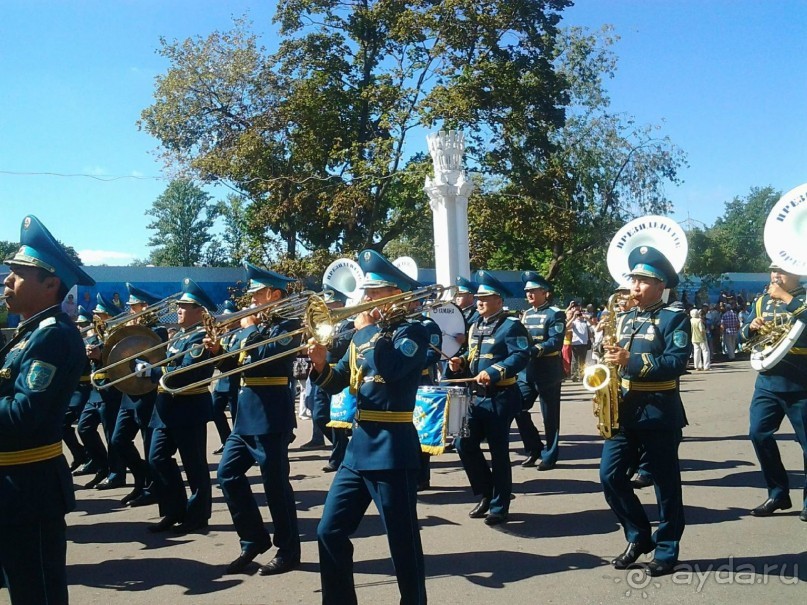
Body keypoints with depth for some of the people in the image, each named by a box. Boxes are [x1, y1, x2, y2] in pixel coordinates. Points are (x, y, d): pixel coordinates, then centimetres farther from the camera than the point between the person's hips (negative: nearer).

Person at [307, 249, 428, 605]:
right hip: (359, 446, 8)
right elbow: (335, 383, 14)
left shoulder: (412, 331, -7)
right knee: (330, 533, 10)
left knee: (403, 543, 3)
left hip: (393, 449, -7)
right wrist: (320, 363, -6)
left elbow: (391, 368, -27)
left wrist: (366, 329, -14)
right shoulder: (363, 336, 14)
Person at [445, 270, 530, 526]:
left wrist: (493, 372, -32)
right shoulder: (476, 326, 15)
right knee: (465, 444, 5)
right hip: (476, 396, 8)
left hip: (500, 398, -8)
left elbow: (521, 356, -22)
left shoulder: (511, 325, -10)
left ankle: (499, 507, 14)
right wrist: (460, 364, 2)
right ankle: (486, 494, 23)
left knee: (498, 452, 0)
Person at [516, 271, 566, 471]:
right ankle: (534, 449, 19)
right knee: (518, 409, 4)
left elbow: (555, 343, -18)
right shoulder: (526, 314, 14)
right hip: (526, 372, 7)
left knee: (550, 417, 3)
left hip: (548, 373, -6)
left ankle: (549, 456, 15)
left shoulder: (555, 314, -7)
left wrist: (532, 351, -29)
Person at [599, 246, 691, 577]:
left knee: (665, 482, 5)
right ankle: (639, 536, 20)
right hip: (624, 410, 6)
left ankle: (666, 549, 20)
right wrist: (609, 355, -3)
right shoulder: (625, 318, 14)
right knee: (610, 476, 1)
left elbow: (676, 363, -18)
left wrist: (632, 360, -26)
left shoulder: (675, 318, -5)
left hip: (659, 413, -6)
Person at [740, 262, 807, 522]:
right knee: (759, 433, -3)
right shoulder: (761, 301, 12)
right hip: (767, 381, 4)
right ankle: (778, 493, 11)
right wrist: (751, 327, -9)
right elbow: (743, 336, 12)